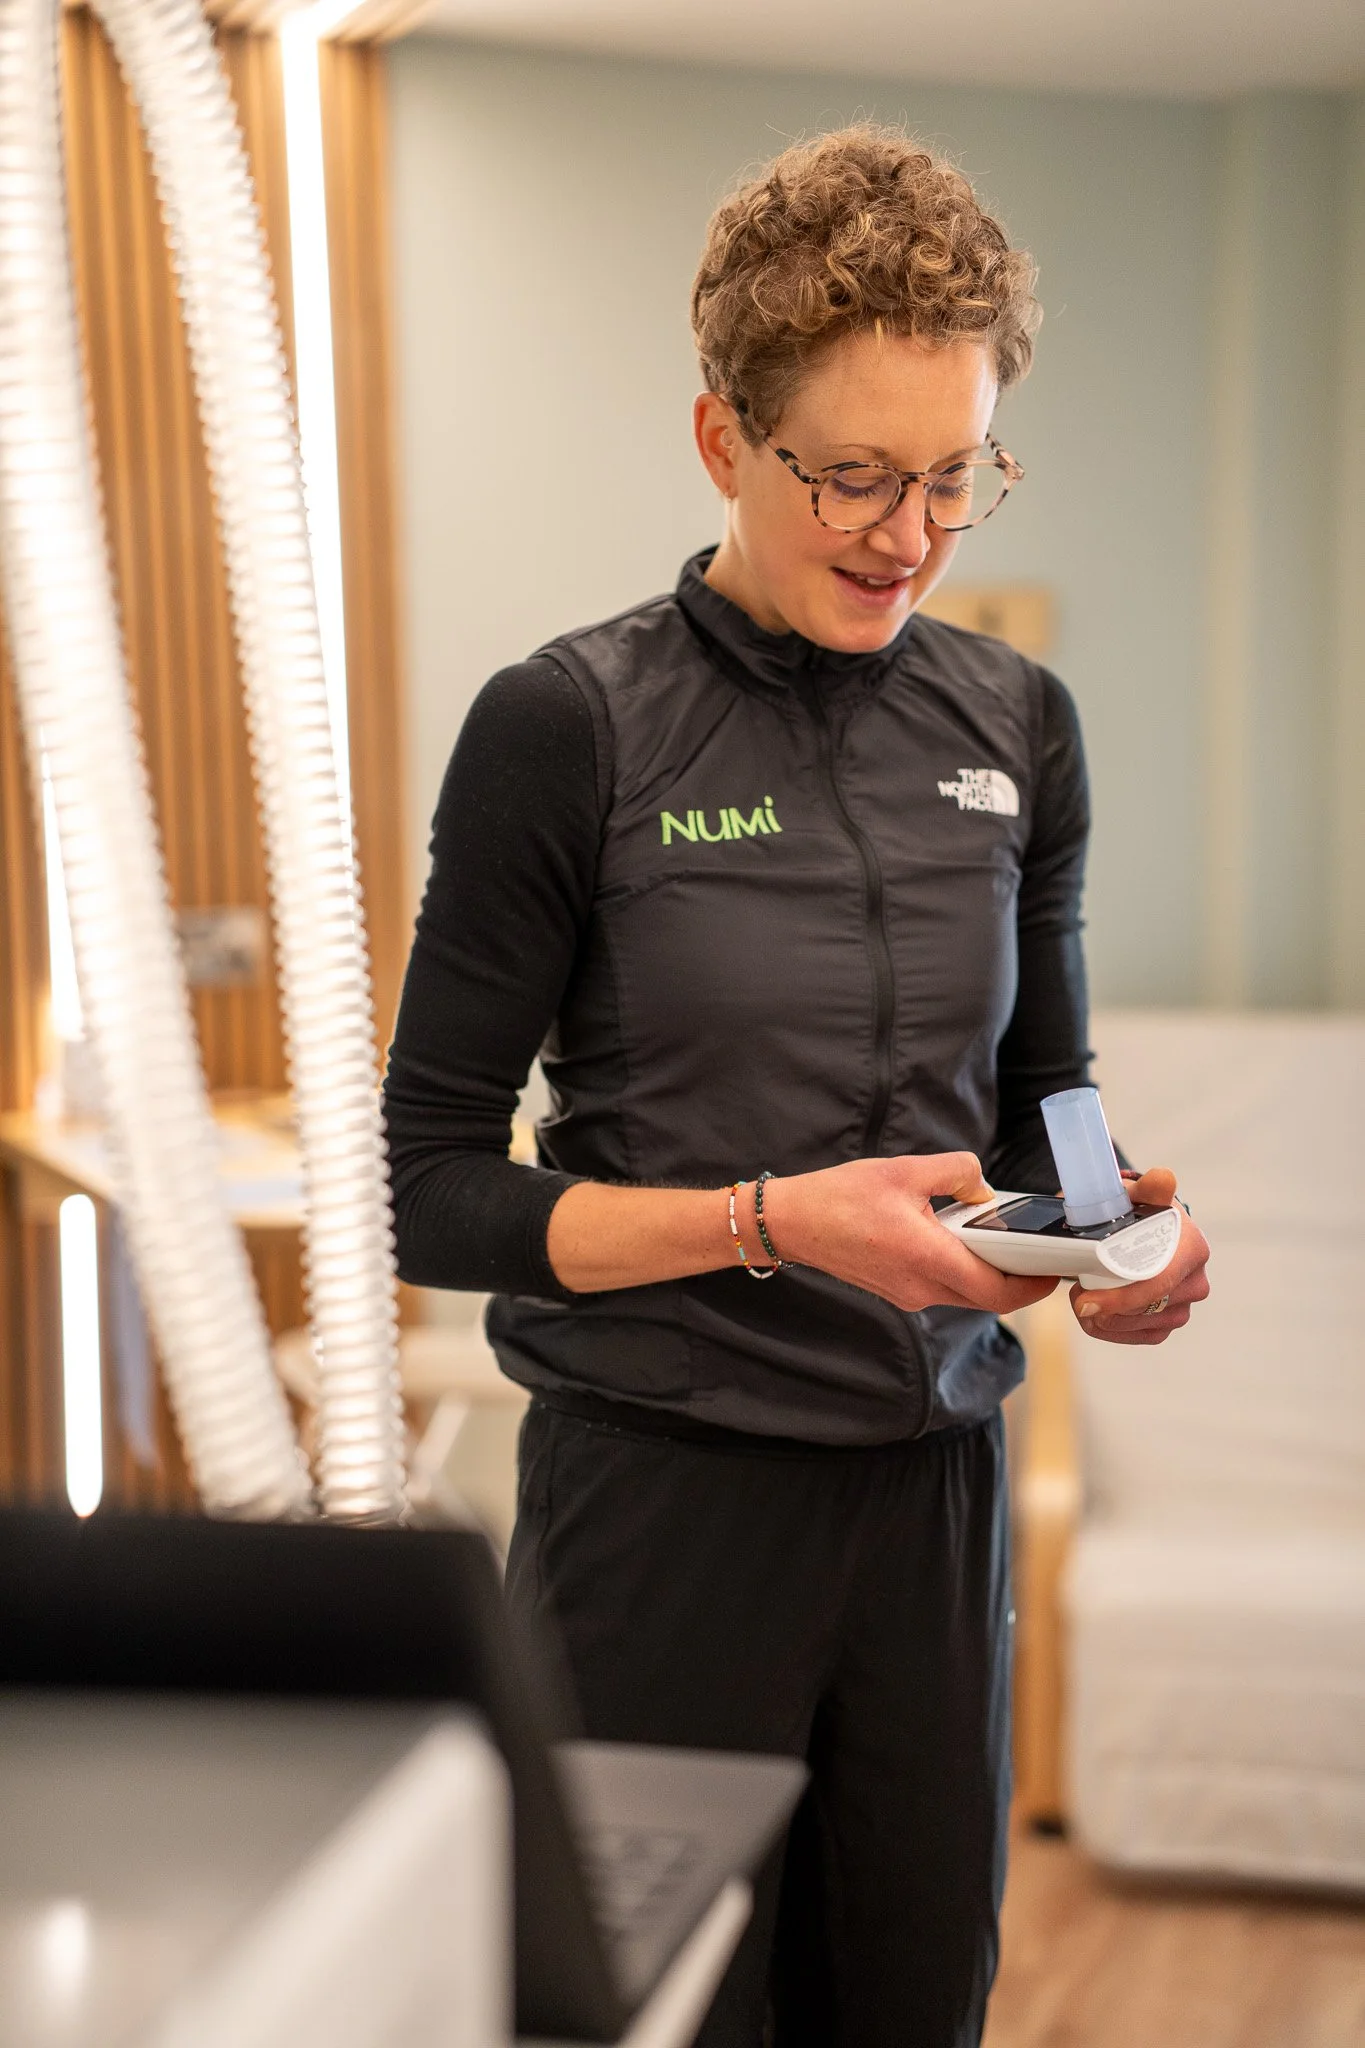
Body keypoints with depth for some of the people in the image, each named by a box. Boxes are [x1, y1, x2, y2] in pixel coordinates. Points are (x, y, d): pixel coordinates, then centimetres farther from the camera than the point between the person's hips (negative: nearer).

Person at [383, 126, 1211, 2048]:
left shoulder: (1014, 725, 4)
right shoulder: (568, 730, -10)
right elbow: (437, 1192, -9)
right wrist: (773, 1220, -21)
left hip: (935, 1478, 5)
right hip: (661, 1490, -4)